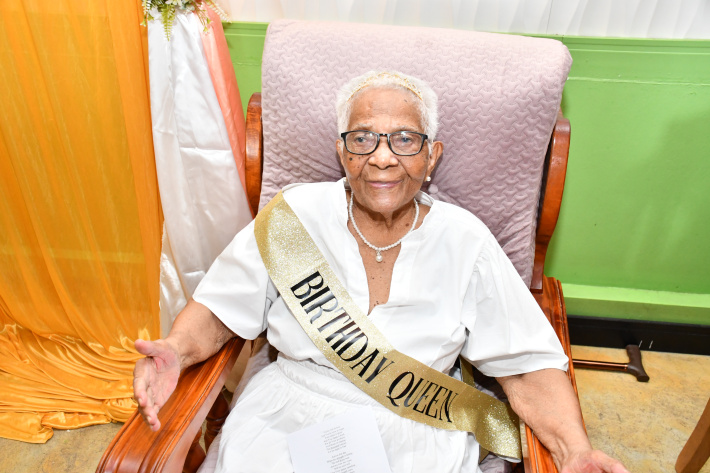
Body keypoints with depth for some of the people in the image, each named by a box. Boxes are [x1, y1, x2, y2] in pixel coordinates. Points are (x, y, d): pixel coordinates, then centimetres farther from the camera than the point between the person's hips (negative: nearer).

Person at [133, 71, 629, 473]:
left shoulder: (465, 242, -5)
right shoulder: (295, 214, -3)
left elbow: (528, 366, -3)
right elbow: (218, 310, 3)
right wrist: (177, 349, -17)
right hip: (285, 422, 1)